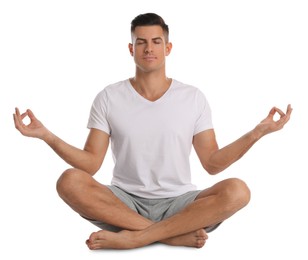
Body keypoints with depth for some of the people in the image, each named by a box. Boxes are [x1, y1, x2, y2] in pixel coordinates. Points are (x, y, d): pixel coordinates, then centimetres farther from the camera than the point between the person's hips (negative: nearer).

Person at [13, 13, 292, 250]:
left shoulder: (193, 97, 3)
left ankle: (133, 237, -26)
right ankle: (175, 234, -25)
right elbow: (91, 163, -2)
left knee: (237, 191, -28)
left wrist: (256, 132, -11)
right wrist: (47, 135, -15)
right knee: (70, 181, -28)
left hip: (178, 203, 1)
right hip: (125, 202, 0)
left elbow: (212, 163, 1)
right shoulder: (109, 98, 2)